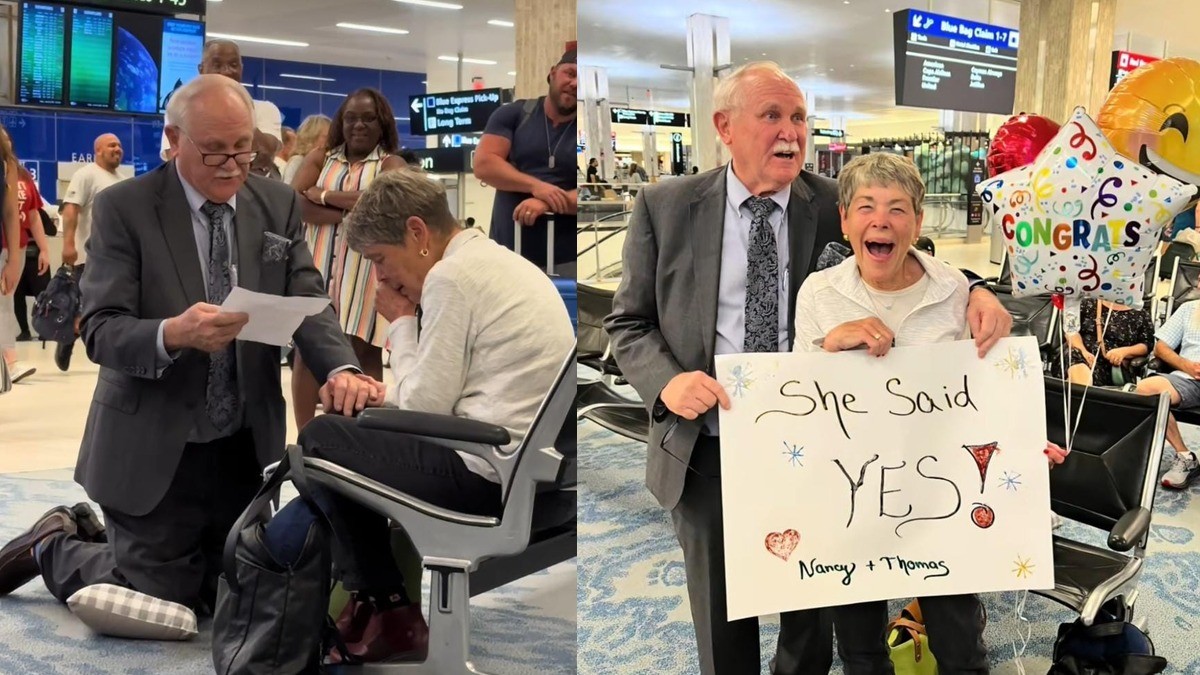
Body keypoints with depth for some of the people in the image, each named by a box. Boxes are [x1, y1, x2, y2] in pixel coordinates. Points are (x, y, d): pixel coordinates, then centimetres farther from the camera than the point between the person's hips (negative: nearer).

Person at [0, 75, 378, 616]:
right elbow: (101, 330, -18)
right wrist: (173, 334, -40)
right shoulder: (123, 208, -12)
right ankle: (53, 547, 32)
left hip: (244, 445, 5)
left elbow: (308, 304, -8)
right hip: (156, 450, -5)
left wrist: (341, 368, -29)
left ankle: (91, 533, 40)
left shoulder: (278, 205, 1)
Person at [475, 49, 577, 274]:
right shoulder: (513, 114, 6)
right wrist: (535, 185, -17)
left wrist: (547, 203, -20)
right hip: (507, 252, 1)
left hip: (566, 259, -1)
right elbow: (483, 165, -3)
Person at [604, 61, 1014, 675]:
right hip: (708, 453, 0)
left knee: (813, 625, 19)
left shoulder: (835, 207, -4)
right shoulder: (665, 207, -3)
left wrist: (975, 293, -19)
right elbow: (629, 323, 1)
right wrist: (667, 380, -18)